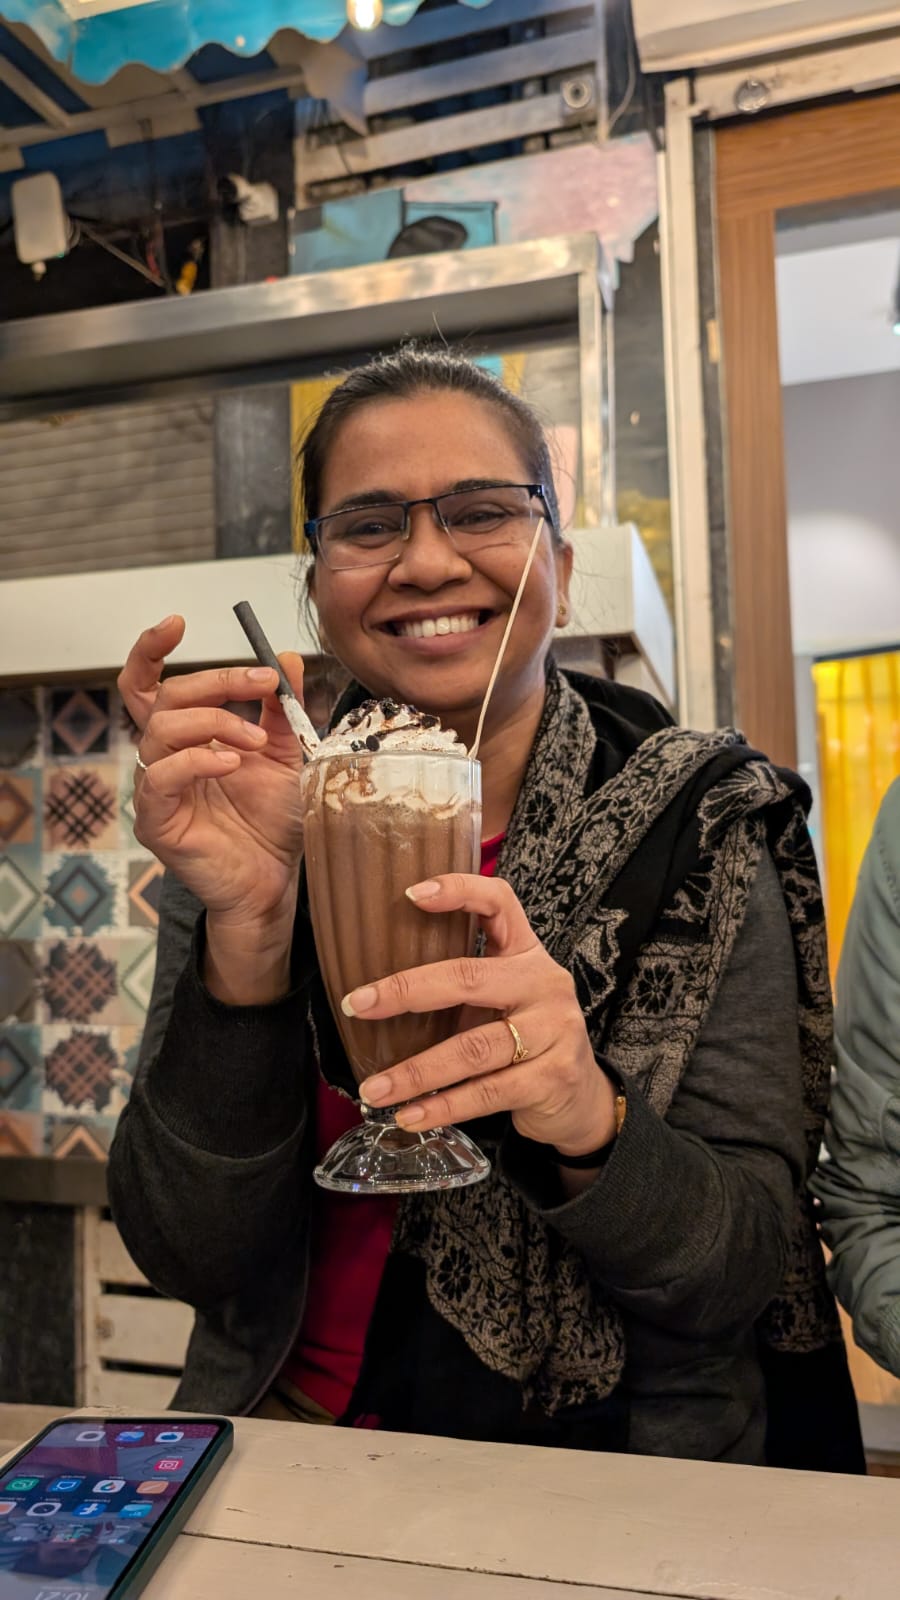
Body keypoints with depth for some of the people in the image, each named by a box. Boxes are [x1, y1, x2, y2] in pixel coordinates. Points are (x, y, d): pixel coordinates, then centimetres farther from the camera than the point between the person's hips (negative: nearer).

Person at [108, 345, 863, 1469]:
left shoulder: (701, 829, -9)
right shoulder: (261, 826, -4)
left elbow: (743, 1274, -8)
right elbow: (192, 1260, -9)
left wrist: (590, 1121, -27)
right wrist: (246, 928, -23)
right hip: (289, 1444, 0)